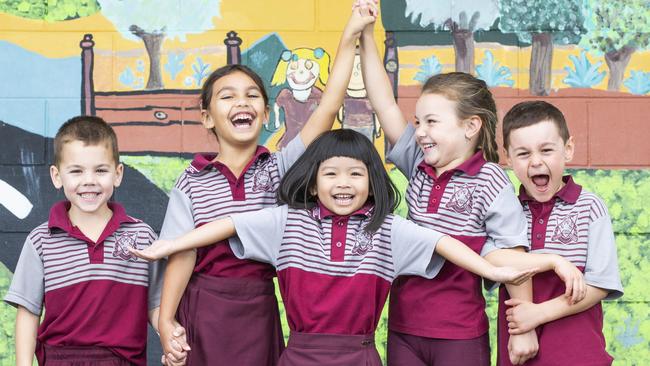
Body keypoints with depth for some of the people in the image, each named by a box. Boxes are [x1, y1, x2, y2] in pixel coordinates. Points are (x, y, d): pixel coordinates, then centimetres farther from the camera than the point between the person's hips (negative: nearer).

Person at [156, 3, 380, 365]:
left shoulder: (279, 168, 1)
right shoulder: (191, 183, -2)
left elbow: (327, 109, -8)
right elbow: (182, 254, -5)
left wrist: (350, 37, -11)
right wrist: (166, 321, -12)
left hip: (259, 308, 1)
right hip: (204, 308, -1)